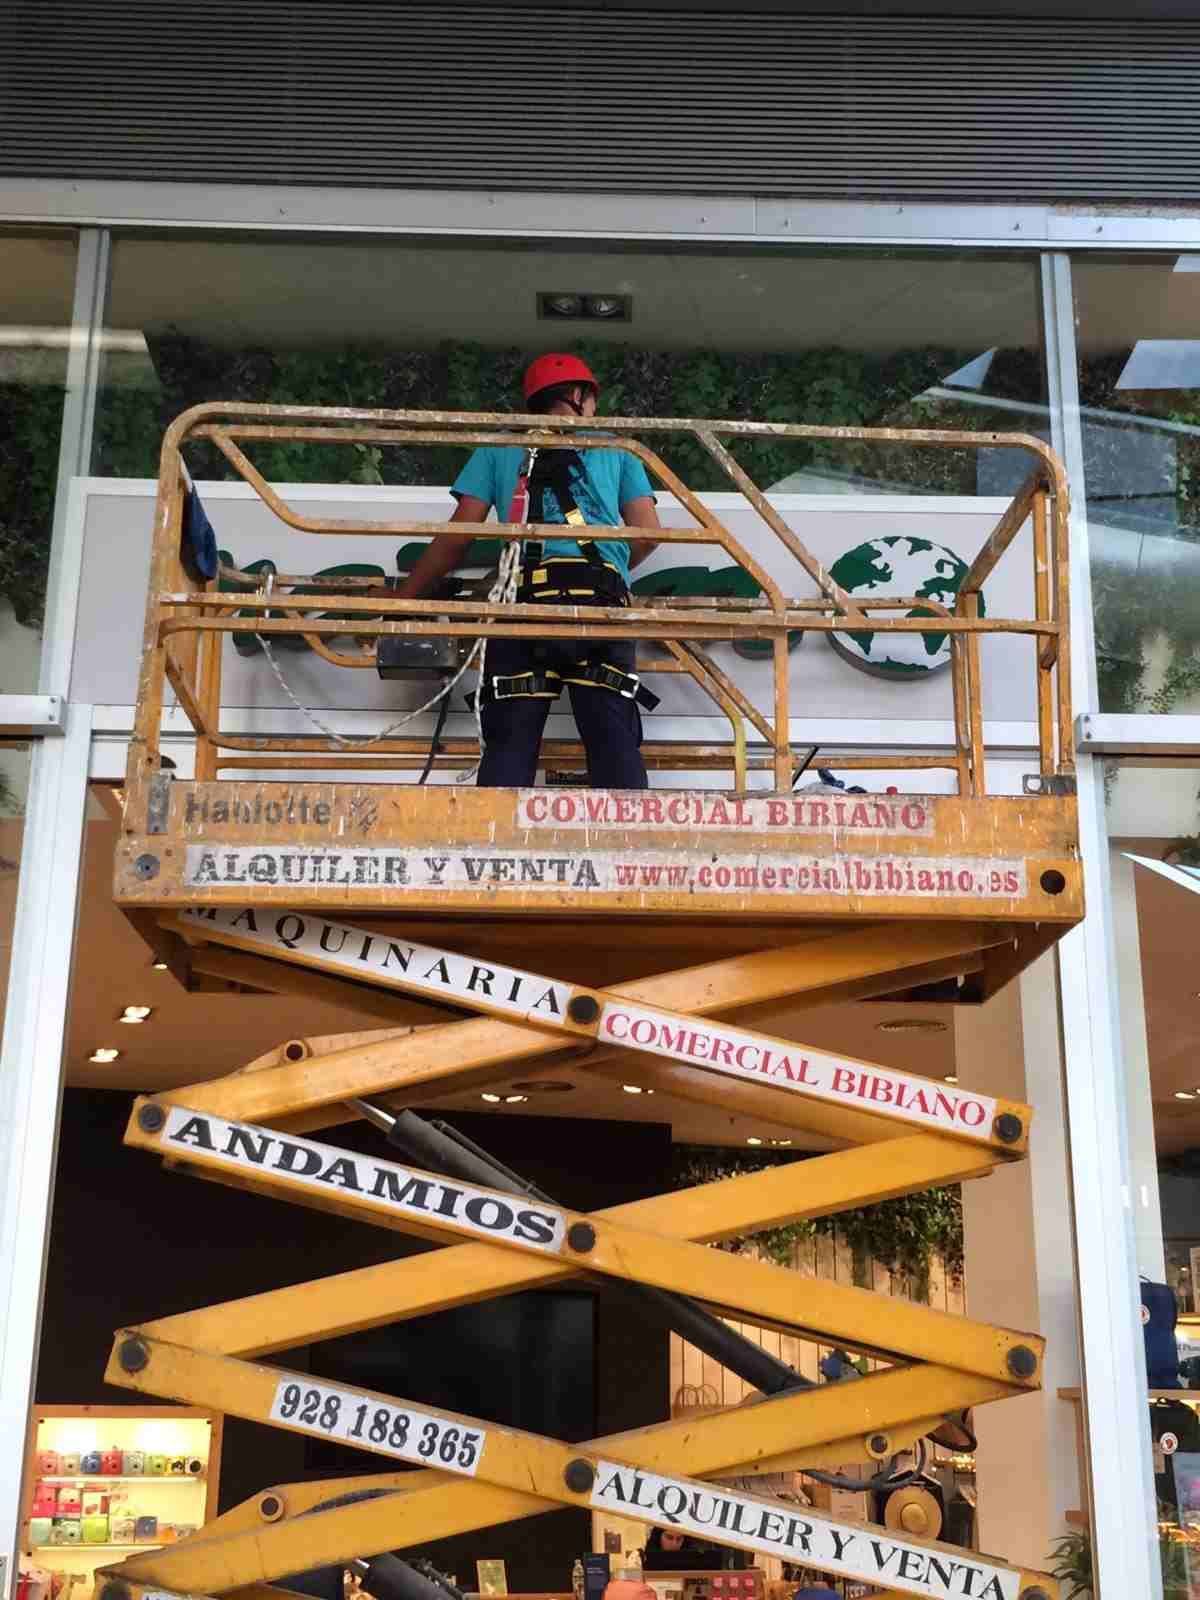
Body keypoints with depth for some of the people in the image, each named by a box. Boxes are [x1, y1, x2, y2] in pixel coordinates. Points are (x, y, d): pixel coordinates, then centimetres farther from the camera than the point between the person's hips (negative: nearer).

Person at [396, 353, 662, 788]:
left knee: (509, 741, -3)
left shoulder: (498, 450, 25)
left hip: (523, 596, 0)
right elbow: (647, 532, 17)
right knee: (614, 738, -3)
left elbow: (457, 536, 16)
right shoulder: (617, 450, 26)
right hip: (603, 602, 0)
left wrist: (400, 600, 22)